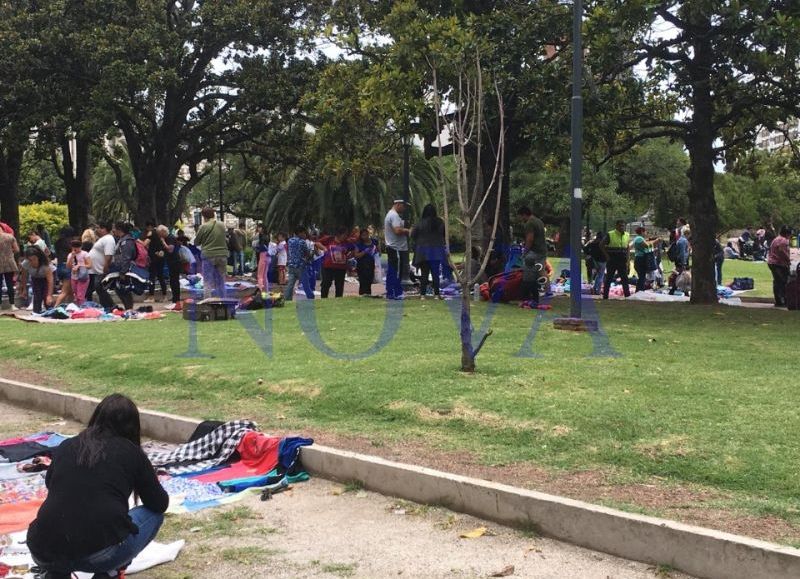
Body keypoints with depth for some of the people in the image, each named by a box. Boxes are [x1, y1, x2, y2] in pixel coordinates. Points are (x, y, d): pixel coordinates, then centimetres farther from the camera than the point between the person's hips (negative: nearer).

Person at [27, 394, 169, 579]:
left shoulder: (66, 446, 17)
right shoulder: (132, 452, 8)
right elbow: (160, 505, 16)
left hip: (43, 553, 5)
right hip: (98, 554, -4)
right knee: (153, 514, 22)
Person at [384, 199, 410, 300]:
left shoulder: (389, 214, 19)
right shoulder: (394, 215, -15)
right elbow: (398, 230, -26)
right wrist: (407, 231, -10)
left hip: (391, 247, 11)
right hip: (397, 248, -11)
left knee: (391, 272, 10)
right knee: (397, 273, -8)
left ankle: (390, 294, 13)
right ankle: (397, 294, -7)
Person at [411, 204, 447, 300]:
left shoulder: (421, 223, -11)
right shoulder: (440, 222, -4)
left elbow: (413, 235, -6)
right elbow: (445, 235, 3)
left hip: (424, 251, -2)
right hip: (437, 251, 2)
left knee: (424, 274, 5)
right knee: (436, 274, 9)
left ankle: (422, 294, 2)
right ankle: (436, 294, 7)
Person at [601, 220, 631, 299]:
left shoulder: (627, 235, 9)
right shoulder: (610, 235, -5)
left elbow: (628, 248, 12)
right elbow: (601, 245, 0)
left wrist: (628, 261, 4)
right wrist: (607, 256, -6)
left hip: (622, 261, 4)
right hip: (612, 261, -3)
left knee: (625, 279, 3)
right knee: (609, 279, 3)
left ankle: (628, 296, 6)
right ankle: (605, 296, 9)